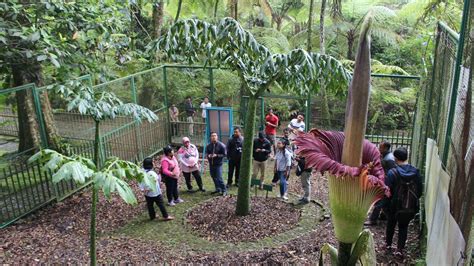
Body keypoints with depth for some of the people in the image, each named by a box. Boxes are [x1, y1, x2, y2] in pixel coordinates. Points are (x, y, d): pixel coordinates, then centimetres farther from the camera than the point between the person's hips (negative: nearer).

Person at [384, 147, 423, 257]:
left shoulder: (392, 173, -20)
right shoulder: (415, 172, -8)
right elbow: (420, 190, 1)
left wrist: (385, 205, -4)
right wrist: (414, 200, 16)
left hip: (394, 206, -2)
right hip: (410, 207, 2)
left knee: (391, 224, 20)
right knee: (403, 227, 16)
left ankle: (388, 243, 34)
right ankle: (400, 249, 12)